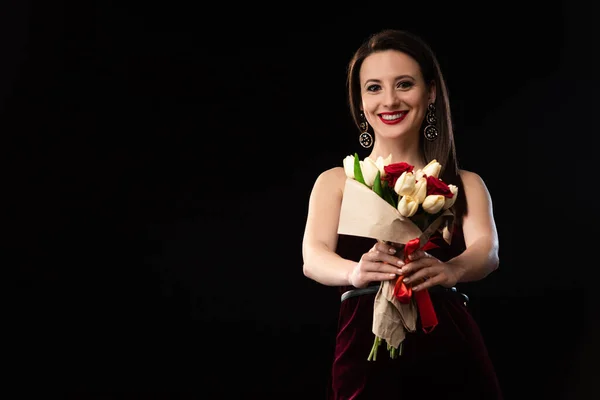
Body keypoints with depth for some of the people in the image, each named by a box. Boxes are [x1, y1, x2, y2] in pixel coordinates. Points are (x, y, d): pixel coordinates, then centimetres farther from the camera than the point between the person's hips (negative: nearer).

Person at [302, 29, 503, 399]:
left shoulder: (466, 185, 9)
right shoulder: (336, 182, 8)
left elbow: (487, 251, -9)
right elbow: (313, 257, -9)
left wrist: (451, 270, -33)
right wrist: (356, 272, -33)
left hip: (451, 349, 1)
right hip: (366, 352, -1)